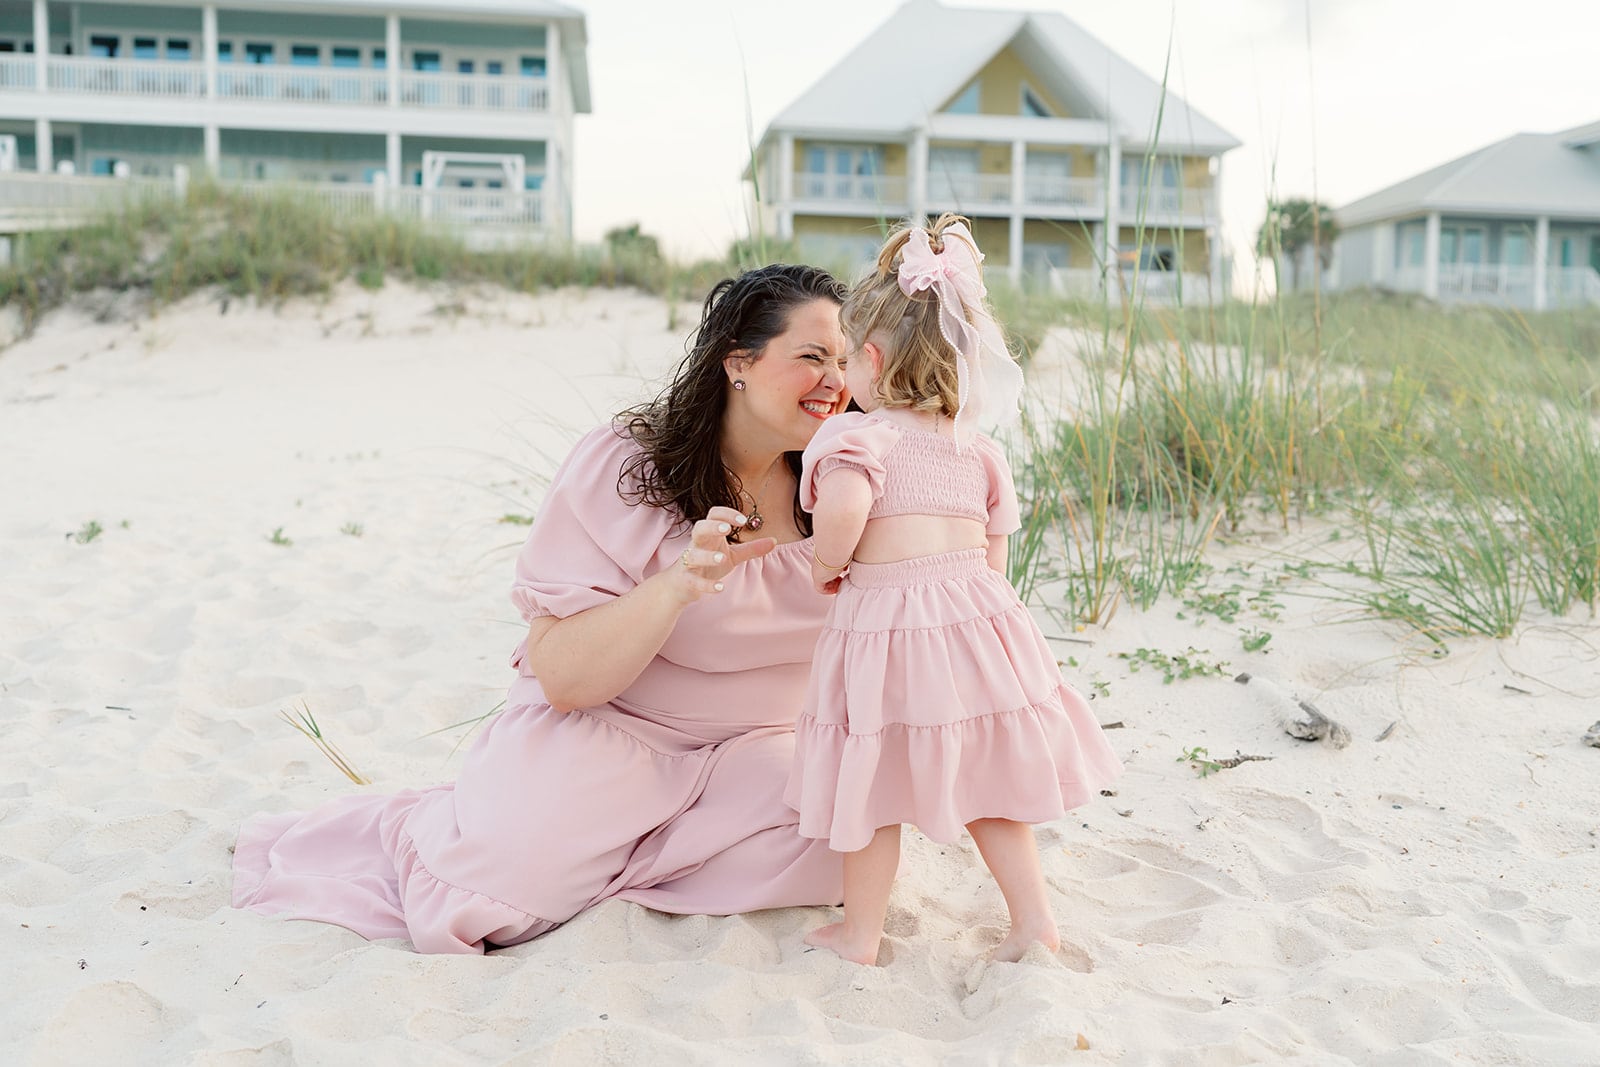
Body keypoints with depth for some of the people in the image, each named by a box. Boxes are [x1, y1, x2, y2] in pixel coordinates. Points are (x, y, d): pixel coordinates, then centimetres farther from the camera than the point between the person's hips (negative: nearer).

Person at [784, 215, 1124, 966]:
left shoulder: (858, 433, -7)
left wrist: (826, 564, -7)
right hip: (979, 612, 6)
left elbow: (844, 508, -26)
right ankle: (1034, 918, 26)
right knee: (985, 779, 20)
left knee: (875, 782, 10)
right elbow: (995, 555, 13)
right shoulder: (979, 450, 12)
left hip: (883, 621, -5)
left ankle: (860, 933, 26)